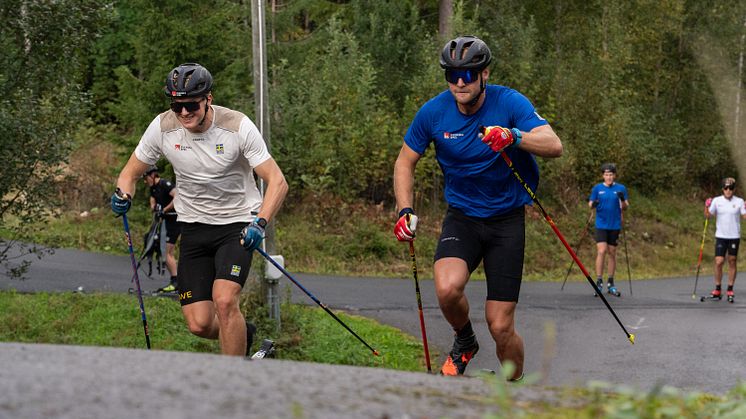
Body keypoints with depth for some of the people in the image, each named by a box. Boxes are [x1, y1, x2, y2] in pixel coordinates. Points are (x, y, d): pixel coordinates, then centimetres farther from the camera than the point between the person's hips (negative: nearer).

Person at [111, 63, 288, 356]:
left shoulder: (237, 126, -18)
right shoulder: (162, 127, -10)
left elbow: (277, 182, -18)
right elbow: (131, 172, 4)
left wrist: (260, 223, -34)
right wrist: (123, 195, -19)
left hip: (238, 224, -3)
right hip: (194, 228, 3)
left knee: (224, 300, -25)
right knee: (199, 324, -4)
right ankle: (243, 333, 30)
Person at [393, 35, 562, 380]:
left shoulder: (509, 103, -15)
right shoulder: (434, 112, -8)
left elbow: (554, 145, -27)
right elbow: (405, 162, 5)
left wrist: (514, 136, -46)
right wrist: (406, 211, -9)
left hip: (506, 220, -1)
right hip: (462, 218, 2)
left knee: (500, 326, -5)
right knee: (447, 288, -29)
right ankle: (464, 342, 5)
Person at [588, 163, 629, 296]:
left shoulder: (621, 188, 2)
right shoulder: (597, 188, 3)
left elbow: (625, 207, 1)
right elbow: (591, 204, 5)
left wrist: (622, 200, -20)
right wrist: (593, 203, -18)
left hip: (615, 225, 1)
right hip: (601, 225, -1)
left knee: (612, 253, 7)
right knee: (601, 252, -11)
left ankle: (610, 284, 14)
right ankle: (599, 282, -8)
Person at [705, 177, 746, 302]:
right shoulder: (717, 201, 1)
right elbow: (708, 215, 1)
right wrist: (706, 206, -16)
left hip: (734, 236, 0)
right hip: (721, 236, 0)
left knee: (732, 262, 6)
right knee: (719, 262, -6)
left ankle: (730, 290, 13)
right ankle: (718, 289, 7)